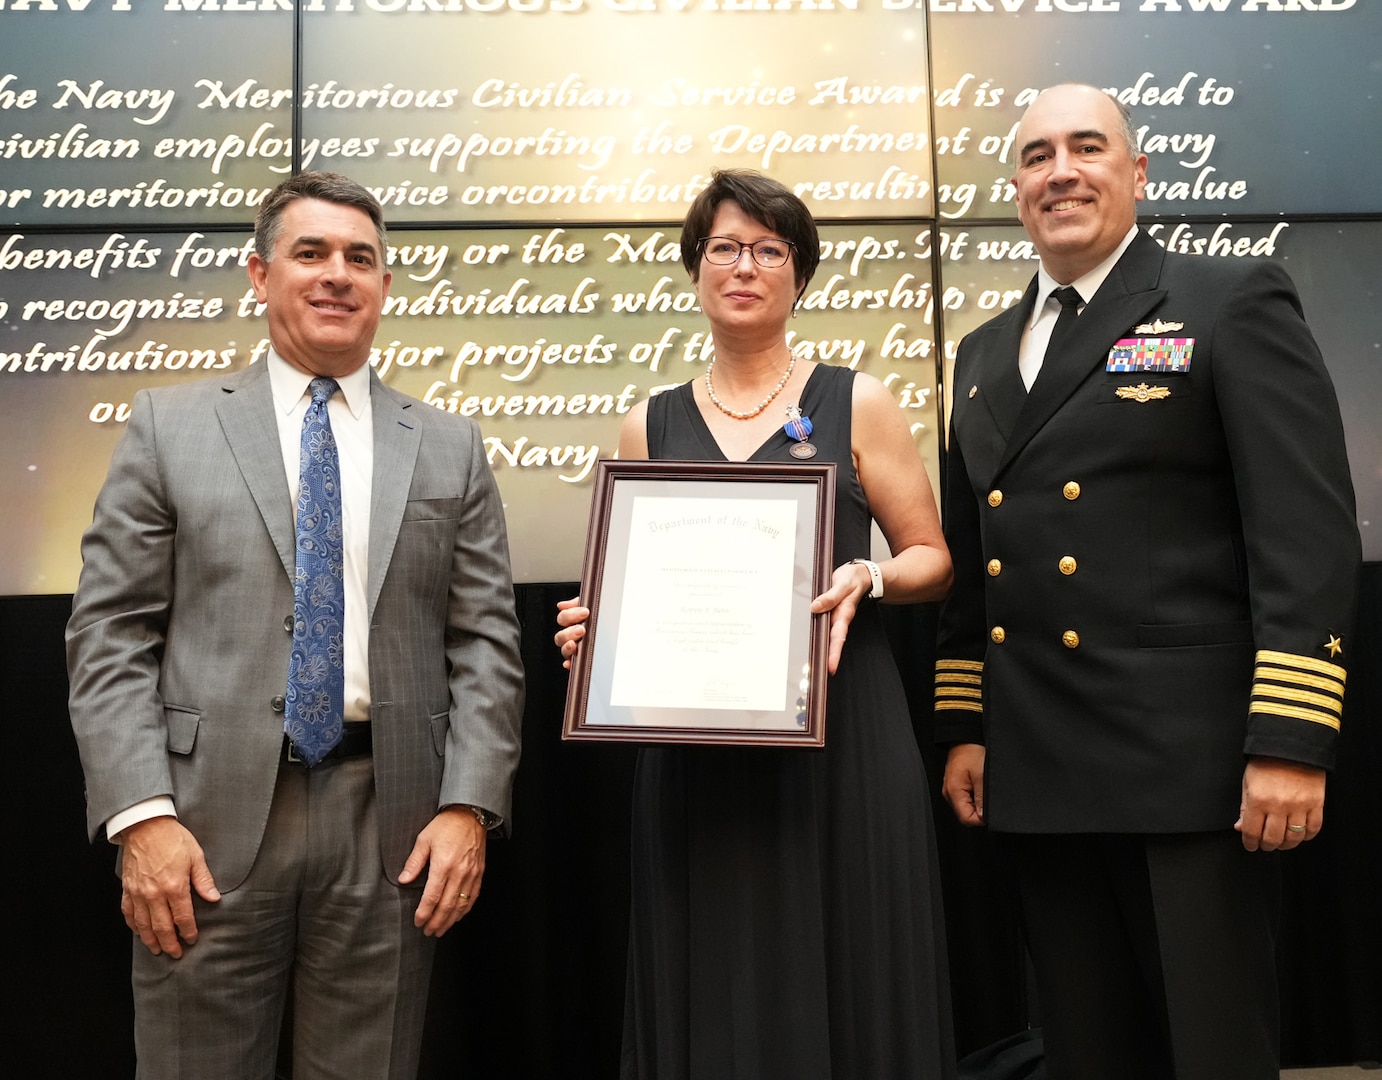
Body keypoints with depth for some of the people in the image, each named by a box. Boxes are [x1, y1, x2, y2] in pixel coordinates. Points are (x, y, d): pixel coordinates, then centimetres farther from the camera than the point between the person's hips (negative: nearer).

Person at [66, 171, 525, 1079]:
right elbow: (111, 635, 1)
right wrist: (141, 817, -9)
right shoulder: (170, 424, 5)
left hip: (393, 830, 1)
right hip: (212, 820, -1)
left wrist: (468, 806, -5)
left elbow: (486, 642, 5)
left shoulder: (450, 448, 9)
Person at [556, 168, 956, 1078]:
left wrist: (865, 579, -14)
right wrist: (596, 621, -7)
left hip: (838, 731, -2)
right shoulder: (650, 424, 10)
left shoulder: (856, 403, 4)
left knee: (843, 978, 3)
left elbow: (932, 559, 5)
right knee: (716, 991, 6)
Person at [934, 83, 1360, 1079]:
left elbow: (1308, 532, -10)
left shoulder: (1234, 303, -1)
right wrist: (962, 727, 13)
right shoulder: (983, 354, 17)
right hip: (1034, 774, 6)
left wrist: (1290, 743, -16)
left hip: (1190, 765, -5)